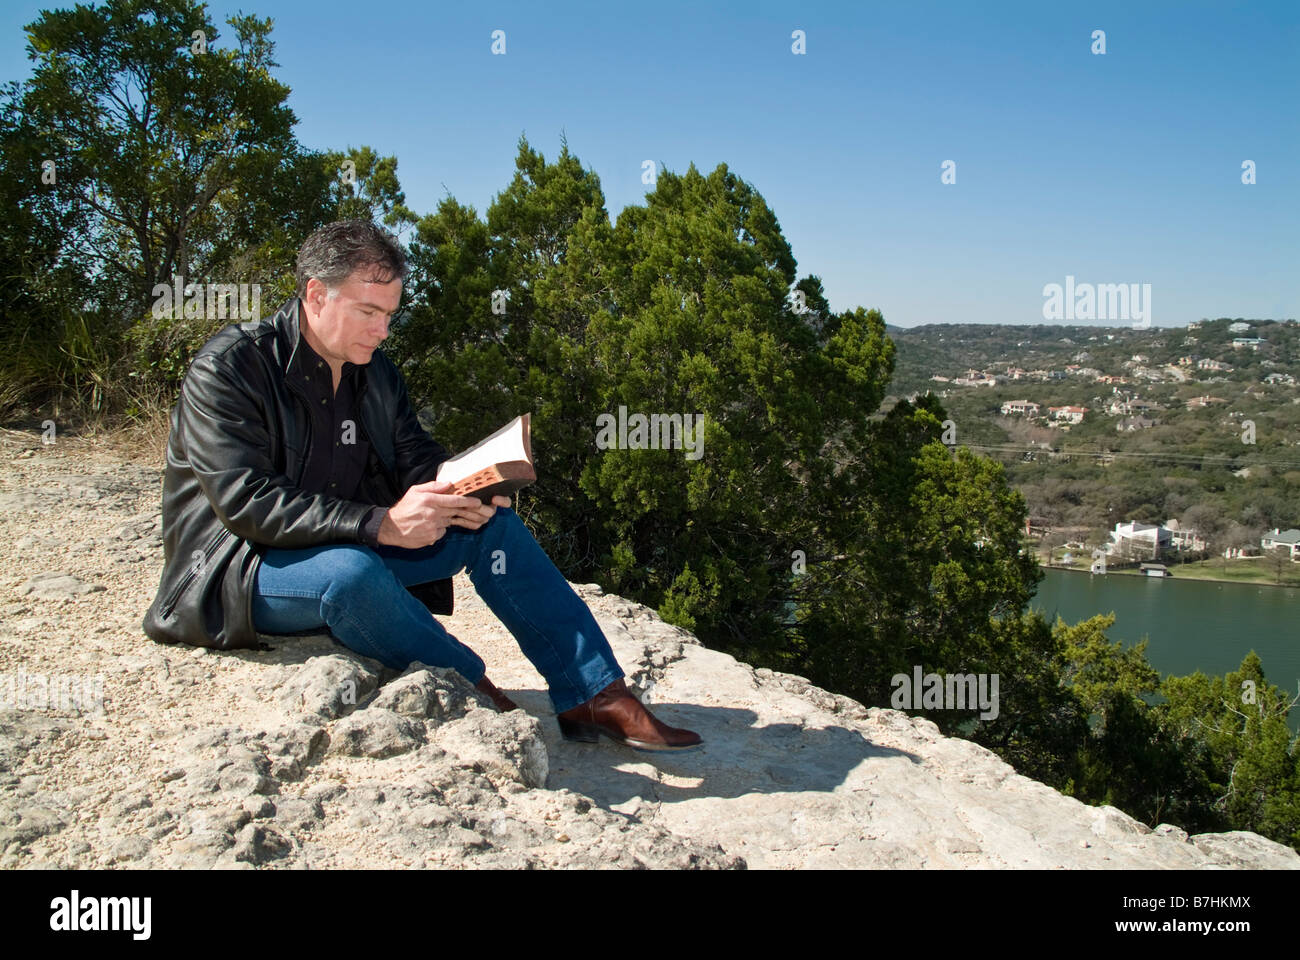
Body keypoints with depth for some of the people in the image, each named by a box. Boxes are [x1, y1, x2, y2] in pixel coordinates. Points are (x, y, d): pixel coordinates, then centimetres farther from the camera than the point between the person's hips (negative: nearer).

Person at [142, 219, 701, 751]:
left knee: (491, 524, -9)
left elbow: (415, 457, 8)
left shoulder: (373, 372, 6)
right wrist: (379, 525, -35)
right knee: (351, 572, -39)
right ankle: (477, 696, -18)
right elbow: (246, 502, -26)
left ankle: (595, 697, -12)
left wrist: (459, 492, -17)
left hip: (356, 547, 7)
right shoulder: (226, 371, -17)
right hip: (240, 569, -7)